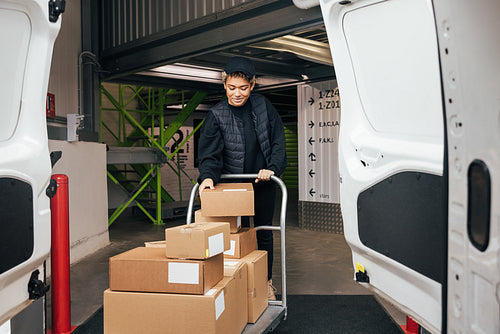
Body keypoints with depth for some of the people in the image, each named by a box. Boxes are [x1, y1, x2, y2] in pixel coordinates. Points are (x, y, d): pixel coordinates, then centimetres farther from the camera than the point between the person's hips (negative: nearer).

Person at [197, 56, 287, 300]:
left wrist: (272, 168, -16)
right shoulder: (216, 115, -9)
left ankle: (266, 281, 29)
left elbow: (278, 142, -2)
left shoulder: (263, 106, -3)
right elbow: (209, 154, -13)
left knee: (264, 232, 13)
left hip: (263, 182, 2)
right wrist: (208, 176, -31)